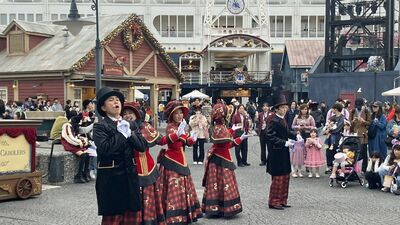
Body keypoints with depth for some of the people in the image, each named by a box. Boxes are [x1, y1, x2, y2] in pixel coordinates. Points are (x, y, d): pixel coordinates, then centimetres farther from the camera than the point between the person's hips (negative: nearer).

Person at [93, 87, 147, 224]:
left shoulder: (129, 124, 13)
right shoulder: (100, 126, -6)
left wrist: (129, 133, -10)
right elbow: (105, 148, -23)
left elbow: (142, 147, 2)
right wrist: (122, 133, -15)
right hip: (110, 177, -5)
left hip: (129, 175, 6)